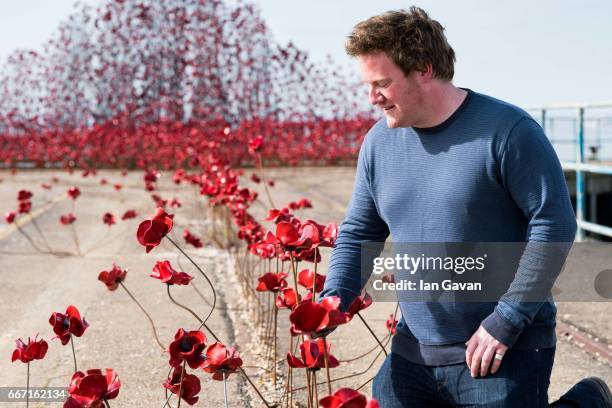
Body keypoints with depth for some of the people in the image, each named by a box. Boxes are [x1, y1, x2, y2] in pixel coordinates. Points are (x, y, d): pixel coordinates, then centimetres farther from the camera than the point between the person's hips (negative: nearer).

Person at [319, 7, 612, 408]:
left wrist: (506, 321, -17)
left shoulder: (507, 130, -14)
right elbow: (358, 234, 12)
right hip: (413, 350, 6)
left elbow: (555, 223, -15)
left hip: (507, 351, -6)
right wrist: (334, 299, -6)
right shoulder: (379, 142, 4)